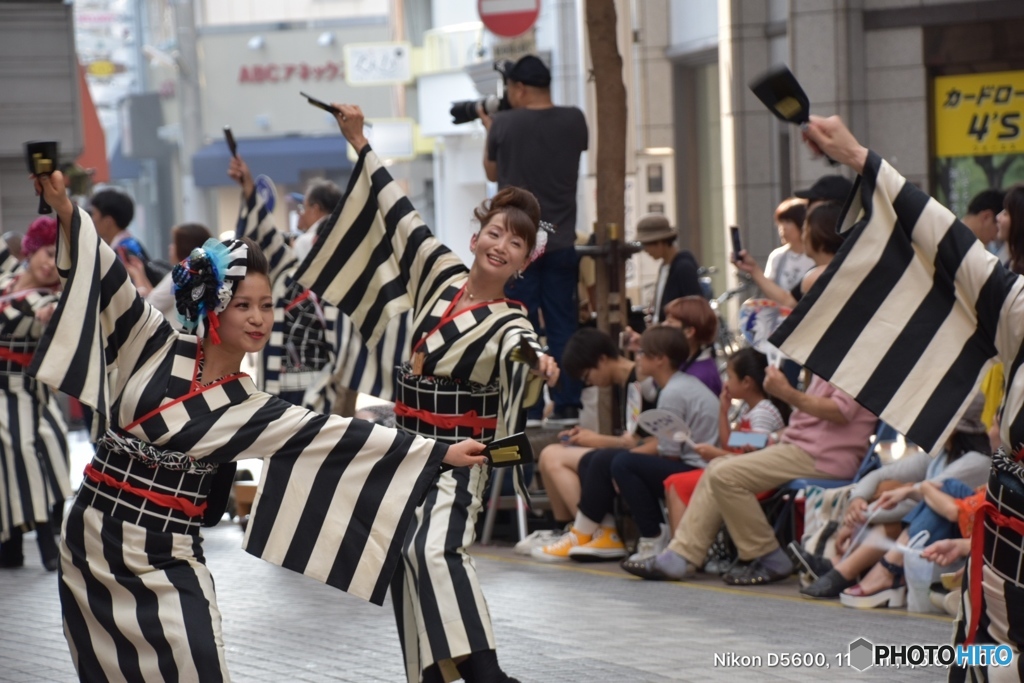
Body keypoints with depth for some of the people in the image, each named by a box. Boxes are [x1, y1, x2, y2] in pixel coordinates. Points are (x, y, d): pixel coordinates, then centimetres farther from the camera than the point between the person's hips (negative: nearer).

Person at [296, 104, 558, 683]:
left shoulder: (510, 325, -12)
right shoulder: (444, 275, 3)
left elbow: (520, 355, -36)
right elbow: (400, 216, 12)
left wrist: (537, 365, -61)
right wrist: (360, 142, 15)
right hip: (407, 450, 7)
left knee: (434, 549, -29)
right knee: (409, 569, 9)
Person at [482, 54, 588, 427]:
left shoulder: (505, 124, -10)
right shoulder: (574, 121, -2)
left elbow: (492, 172, 6)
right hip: (562, 242, 3)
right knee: (562, 326, 7)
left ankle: (527, 408, -1)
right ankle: (566, 406, 6)